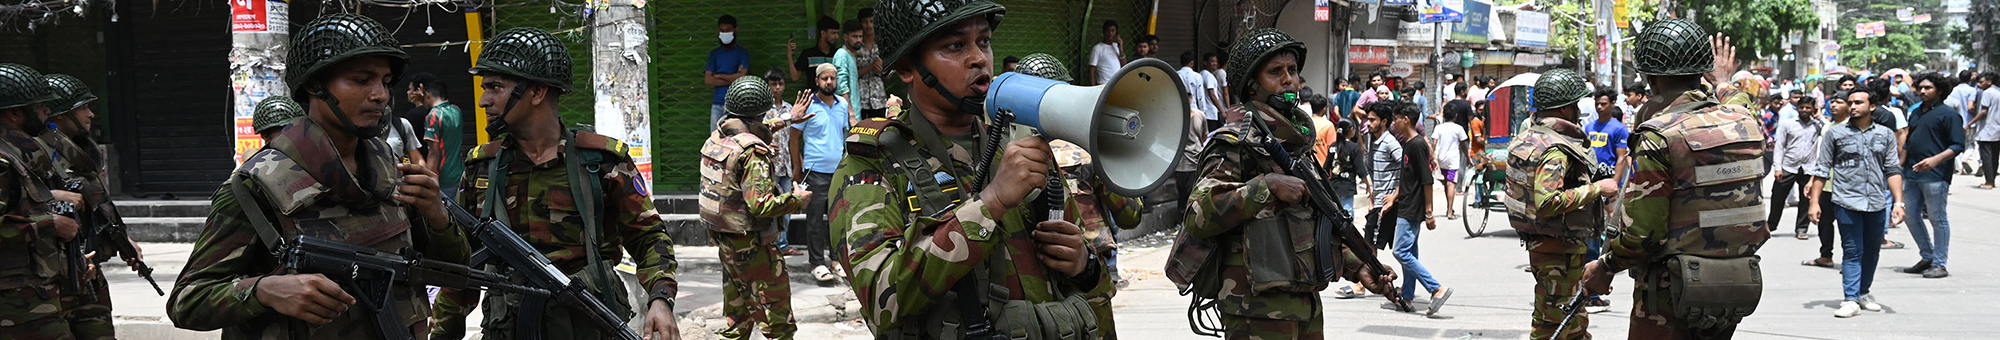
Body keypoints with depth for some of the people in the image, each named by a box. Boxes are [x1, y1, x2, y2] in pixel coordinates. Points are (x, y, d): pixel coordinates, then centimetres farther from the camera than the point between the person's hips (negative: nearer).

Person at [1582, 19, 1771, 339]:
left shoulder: (1659, 136, -18)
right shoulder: (1745, 121, 2)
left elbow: (1642, 233, -20)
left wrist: (1605, 267, -3)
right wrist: (1724, 83, 48)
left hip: (1673, 293, -7)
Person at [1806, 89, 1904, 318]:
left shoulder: (1885, 135, 10)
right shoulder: (1836, 134, 4)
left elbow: (1893, 170, 9)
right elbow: (1822, 170, 6)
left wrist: (1898, 202, 0)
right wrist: (1814, 202, 2)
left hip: (1877, 204, 3)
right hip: (1847, 203, -2)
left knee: (1872, 251, 11)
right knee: (1852, 252, -5)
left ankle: (1863, 292, 26)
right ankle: (1850, 299, -6)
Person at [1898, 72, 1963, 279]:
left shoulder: (1948, 114, -6)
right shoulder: (1916, 112, 17)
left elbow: (1958, 145, -12)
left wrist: (1936, 160, -25)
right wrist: (1901, 165, 20)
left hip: (1935, 176, -8)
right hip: (1912, 174, 8)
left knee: (1937, 219, -2)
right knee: (1911, 216, 10)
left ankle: (1939, 264, 3)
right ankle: (1928, 257, 23)